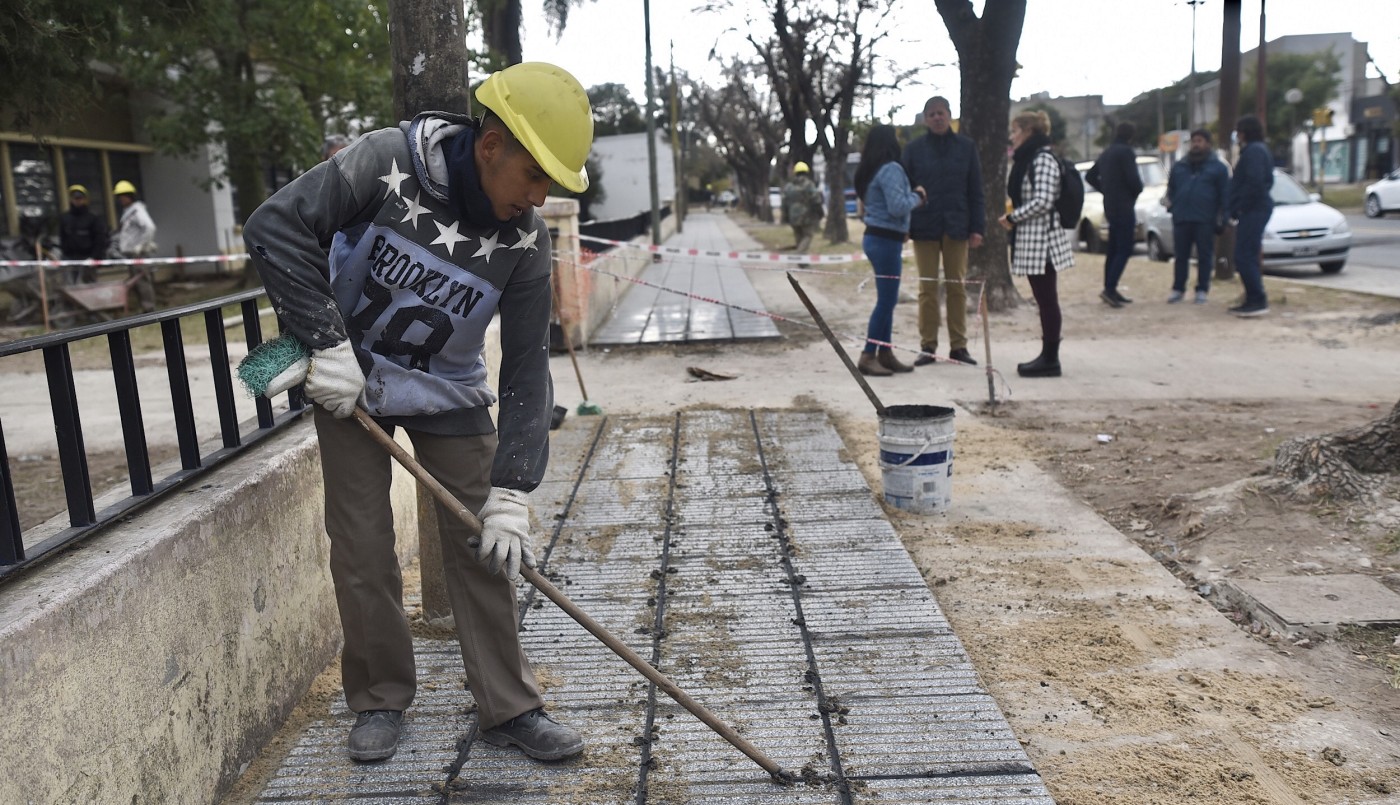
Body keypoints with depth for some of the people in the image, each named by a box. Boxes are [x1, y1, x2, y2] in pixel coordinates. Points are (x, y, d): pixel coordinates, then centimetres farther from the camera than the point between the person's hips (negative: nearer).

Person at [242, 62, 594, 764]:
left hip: (449, 395, 2)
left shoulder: (526, 239, -18)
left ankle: (508, 706, 14)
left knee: (484, 545, 0)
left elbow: (526, 366, -17)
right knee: (362, 549, 1)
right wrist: (329, 344, -28)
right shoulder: (388, 162, -24)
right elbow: (275, 226, -26)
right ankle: (380, 699, 21)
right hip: (347, 380, -1)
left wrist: (511, 492, -21)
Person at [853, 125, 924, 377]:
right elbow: (898, 207, -22)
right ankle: (868, 357, -3)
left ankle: (885, 354, 17)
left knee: (887, 298, 13)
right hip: (886, 241, -10)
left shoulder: (870, 170, 15)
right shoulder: (890, 169, -15)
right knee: (886, 300, -5)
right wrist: (916, 195, -5)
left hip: (876, 237, 10)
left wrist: (913, 197, 9)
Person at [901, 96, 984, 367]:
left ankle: (958, 345, 13)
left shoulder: (966, 147, 4)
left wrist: (977, 227, -2)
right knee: (927, 288, 3)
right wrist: (904, 226, -4)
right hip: (924, 227, 0)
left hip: (956, 227, 1)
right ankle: (928, 346, 10)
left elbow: (976, 191, 4)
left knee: (957, 287, 6)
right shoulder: (913, 149, 3)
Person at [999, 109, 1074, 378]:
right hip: (1031, 238, 10)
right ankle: (1048, 356, 18)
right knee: (1044, 299, 12)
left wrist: (1012, 217, -11)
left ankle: (1050, 359, 0)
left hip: (1041, 237, -10)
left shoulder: (1043, 159, -13)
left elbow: (1043, 201, -21)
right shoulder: (1028, 160, 17)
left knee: (1047, 299, -5)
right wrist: (1013, 217, 9)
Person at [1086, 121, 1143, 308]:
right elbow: (1133, 180, -18)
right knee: (1124, 250, -10)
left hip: (1110, 206, 9)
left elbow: (1090, 176, 23)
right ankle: (1109, 289, -18)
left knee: (1113, 250, 12)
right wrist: (1138, 190, 3)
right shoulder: (1126, 152, -12)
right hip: (1123, 207, -9)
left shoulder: (1106, 153, 15)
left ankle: (1110, 290, 13)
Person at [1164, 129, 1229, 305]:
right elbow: (1171, 188, 21)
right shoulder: (1179, 166, 15)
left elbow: (1225, 194, 2)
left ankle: (1202, 290, 7)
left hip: (1205, 221, -3)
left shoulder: (1217, 167, 5)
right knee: (1181, 256, 5)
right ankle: (1178, 289, 12)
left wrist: (1222, 217, -5)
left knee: (1205, 256, 1)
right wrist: (1169, 200, -1)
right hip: (1181, 219, 3)